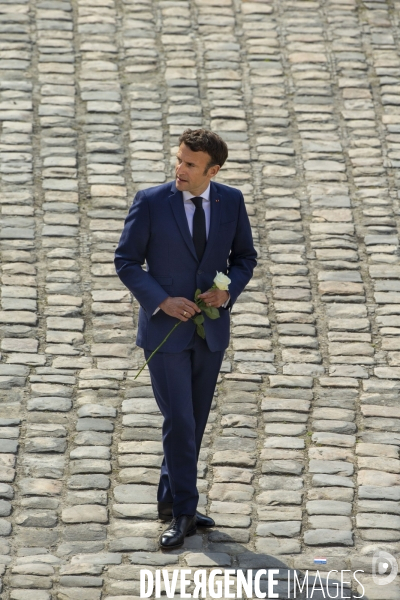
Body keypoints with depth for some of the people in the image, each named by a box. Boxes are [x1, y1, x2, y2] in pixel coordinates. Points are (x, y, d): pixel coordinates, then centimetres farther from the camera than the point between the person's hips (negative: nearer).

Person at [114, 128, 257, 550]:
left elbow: (244, 256, 9)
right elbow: (126, 261, -6)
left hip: (211, 329, 4)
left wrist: (228, 291, -11)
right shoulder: (150, 202, -10)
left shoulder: (231, 202, -1)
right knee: (179, 423, -9)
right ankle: (182, 513, 0)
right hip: (165, 329, -4)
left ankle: (171, 500, 28)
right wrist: (161, 300, -18)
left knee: (196, 422, 12)